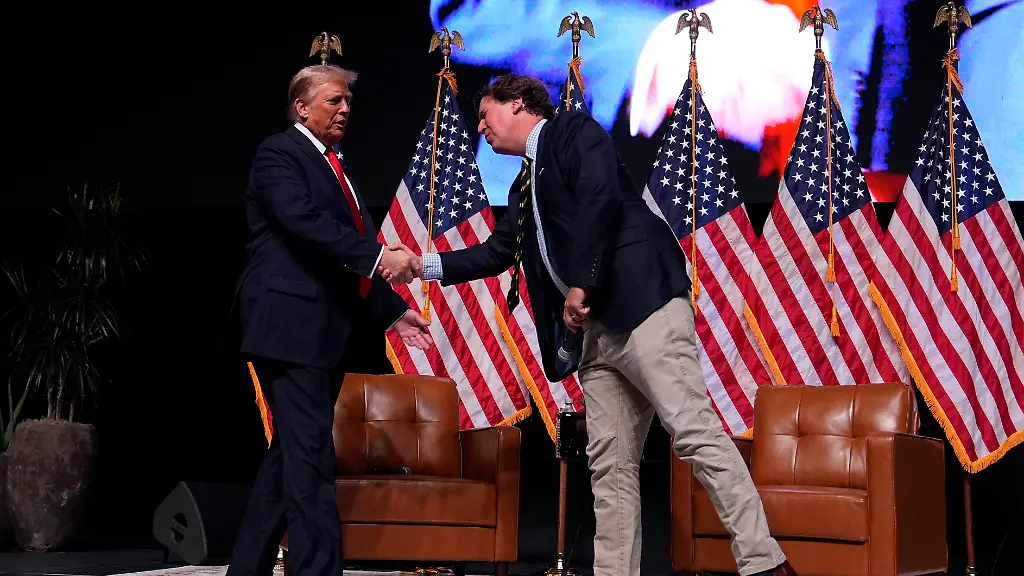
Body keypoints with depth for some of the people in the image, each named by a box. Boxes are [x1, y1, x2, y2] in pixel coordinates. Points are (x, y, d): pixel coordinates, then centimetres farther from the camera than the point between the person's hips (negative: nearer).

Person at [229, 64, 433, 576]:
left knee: (291, 455, 11)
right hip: (291, 325, -9)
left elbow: (350, 257, 23)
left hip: (325, 330, 9)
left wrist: (392, 311, 15)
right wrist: (378, 256, -28)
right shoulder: (279, 154, -4)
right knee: (310, 456, -14)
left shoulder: (334, 169, 23)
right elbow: (304, 221, -21)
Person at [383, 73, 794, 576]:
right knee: (610, 462, 5)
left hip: (642, 300, -9)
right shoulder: (526, 184, 28)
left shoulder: (574, 130, 3)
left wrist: (581, 285, -14)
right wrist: (426, 264, 26)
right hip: (599, 327, 10)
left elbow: (600, 199, -13)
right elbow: (496, 252, 34)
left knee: (695, 431, -16)